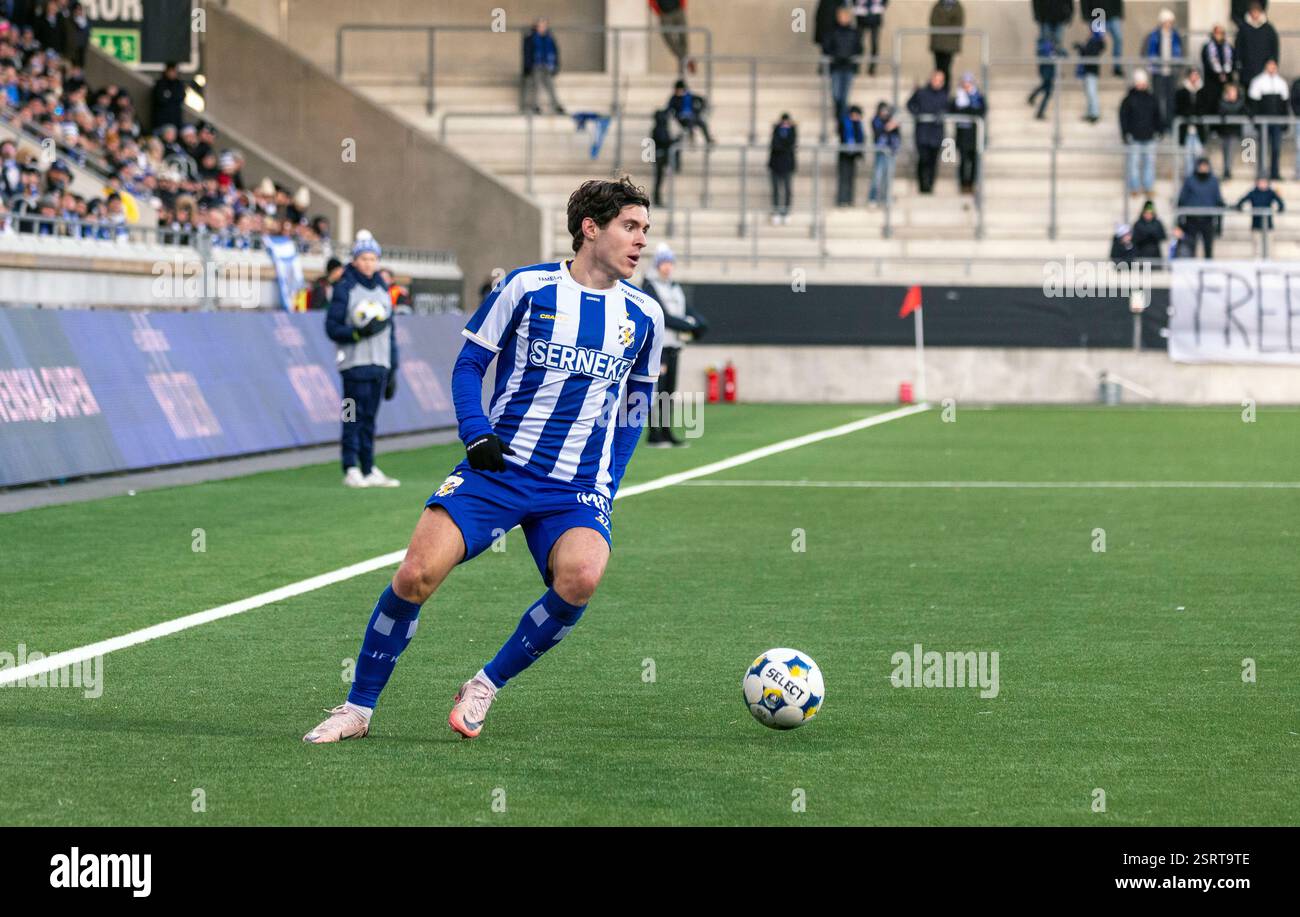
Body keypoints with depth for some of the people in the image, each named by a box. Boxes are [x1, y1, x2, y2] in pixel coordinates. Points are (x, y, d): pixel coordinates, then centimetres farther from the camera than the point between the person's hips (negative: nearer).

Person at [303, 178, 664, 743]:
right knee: (416, 574, -17)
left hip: (577, 489, 1)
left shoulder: (644, 316, 8)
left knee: (580, 577, -30)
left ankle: (486, 686, -9)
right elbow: (469, 363, 6)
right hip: (497, 465, -1)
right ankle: (358, 708, 3)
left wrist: (608, 486, 11)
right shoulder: (527, 287, -1)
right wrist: (476, 435, -9)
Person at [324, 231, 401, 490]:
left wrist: (392, 369, 17)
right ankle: (351, 471, -9)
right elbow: (332, 328, -6)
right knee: (354, 416, -9)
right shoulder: (344, 288, -2)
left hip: (379, 364, 6)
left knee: (369, 418, 7)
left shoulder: (382, 289, 17)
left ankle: (369, 470, 10)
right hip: (355, 364, -6)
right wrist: (359, 332, -21)